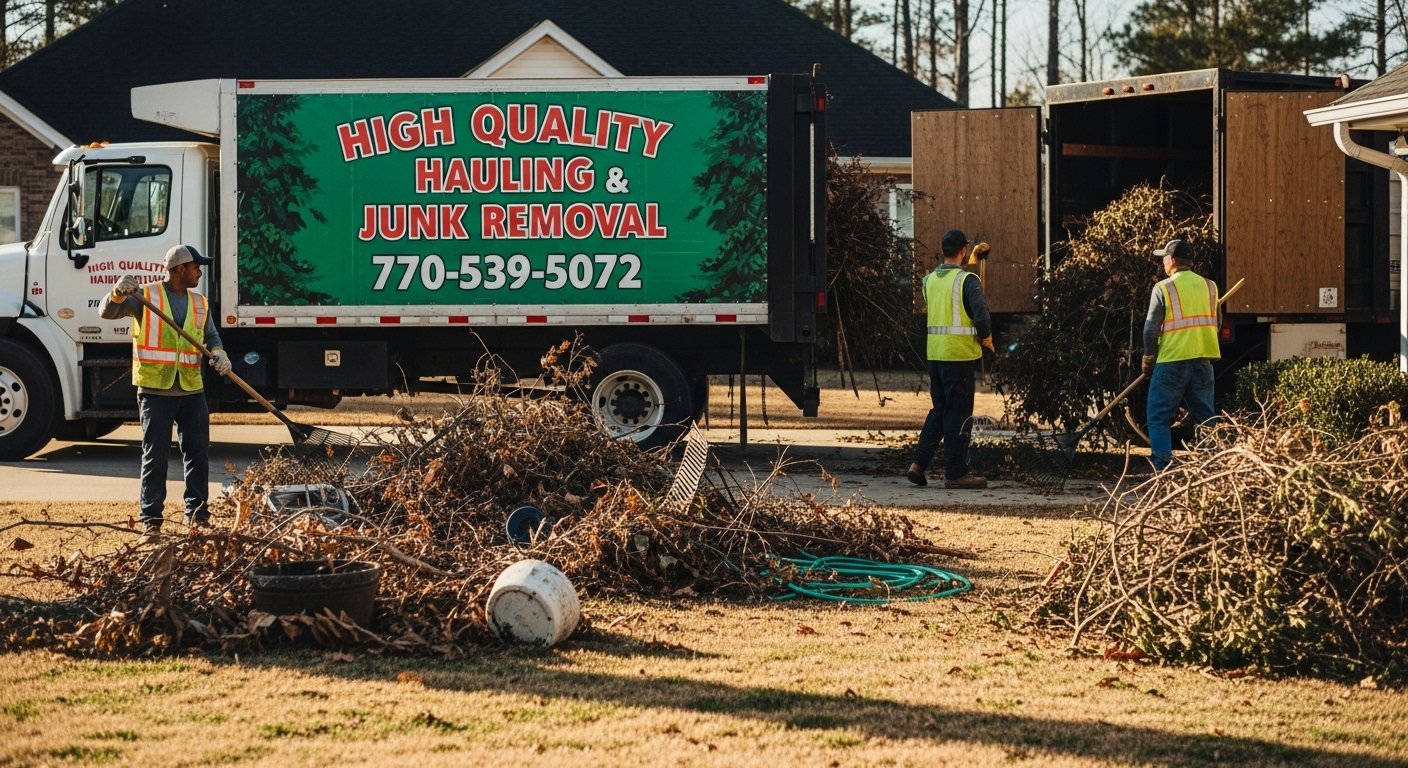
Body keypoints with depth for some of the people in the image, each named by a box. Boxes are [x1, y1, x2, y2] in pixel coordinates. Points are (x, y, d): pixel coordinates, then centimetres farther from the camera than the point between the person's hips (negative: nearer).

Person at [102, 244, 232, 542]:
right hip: (155, 390, -5)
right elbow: (108, 312, -8)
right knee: (155, 457, -2)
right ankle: (151, 520, 1)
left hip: (191, 391, 5)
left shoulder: (200, 303, 13)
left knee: (198, 453, 7)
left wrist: (218, 354, -5)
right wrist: (118, 294, -30)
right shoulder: (145, 295, -1)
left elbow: (211, 336, 17)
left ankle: (197, 514, 17)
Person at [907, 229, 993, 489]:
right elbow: (981, 313, -20)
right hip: (959, 353, -6)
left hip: (934, 352, 6)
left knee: (939, 410, 17)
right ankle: (955, 473, 4)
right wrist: (986, 336, -2)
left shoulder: (930, 280, 9)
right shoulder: (967, 280, -11)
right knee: (959, 414, 1)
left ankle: (918, 464, 9)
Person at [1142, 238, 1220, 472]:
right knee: (1206, 417, 11)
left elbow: (1151, 327, -5)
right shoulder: (1209, 286, 9)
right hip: (1204, 359, 5)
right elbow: (1215, 324, 16)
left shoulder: (1163, 288, -6)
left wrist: (1148, 357, 8)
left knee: (1159, 417, 2)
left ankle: (1162, 468, -6)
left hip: (1172, 359, -5)